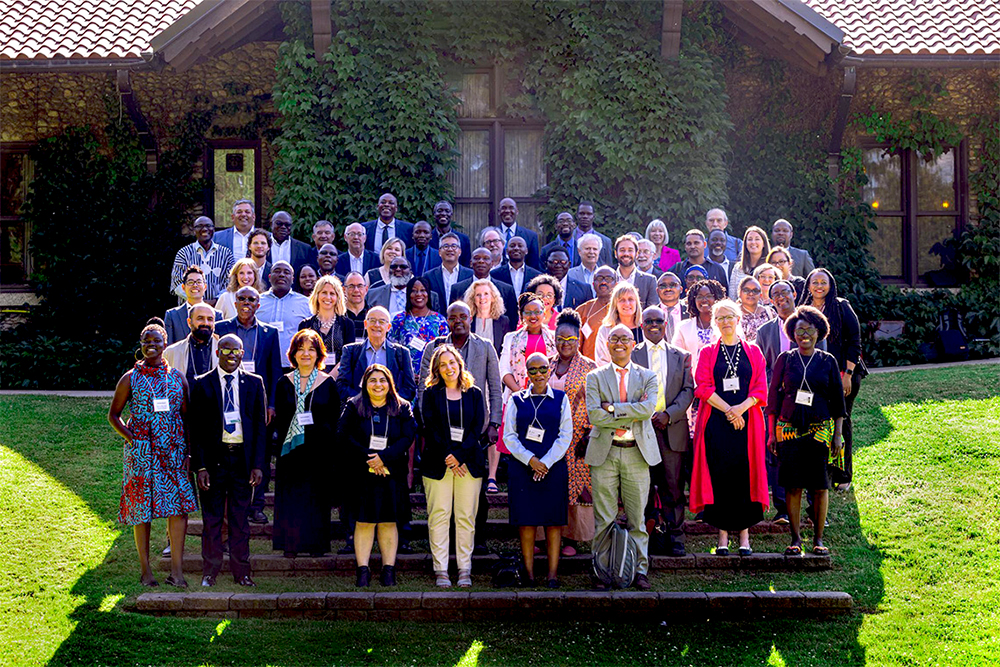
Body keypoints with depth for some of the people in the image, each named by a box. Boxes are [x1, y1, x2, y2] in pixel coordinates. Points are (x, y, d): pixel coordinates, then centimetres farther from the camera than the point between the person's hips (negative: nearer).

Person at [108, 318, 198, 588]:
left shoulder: (177, 378, 9)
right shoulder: (130, 379, 3)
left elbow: (186, 415, 12)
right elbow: (113, 414, 9)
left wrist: (188, 449, 3)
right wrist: (129, 437, -6)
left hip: (173, 451, 2)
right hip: (141, 451, -1)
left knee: (179, 505, -8)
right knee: (141, 509, 2)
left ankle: (176, 570, -3)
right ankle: (145, 569, 12)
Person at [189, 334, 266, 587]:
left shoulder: (254, 383, 7)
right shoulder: (202, 384, 3)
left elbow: (261, 426, 6)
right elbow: (196, 428, 1)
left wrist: (258, 464, -2)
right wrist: (200, 466, -6)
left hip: (243, 458, 1)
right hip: (214, 458, -1)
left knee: (240, 517, 7)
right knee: (212, 518, 5)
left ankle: (241, 571, 15)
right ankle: (210, 572, 15)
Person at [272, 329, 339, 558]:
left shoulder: (328, 383, 4)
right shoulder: (284, 383, 8)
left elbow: (335, 419, 4)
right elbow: (279, 419, 9)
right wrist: (282, 443, -2)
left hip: (320, 449, -1)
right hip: (292, 449, 1)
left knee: (318, 495, 1)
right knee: (291, 495, -1)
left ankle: (317, 543, 9)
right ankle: (291, 544, 6)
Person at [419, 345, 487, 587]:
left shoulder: (474, 394, 11)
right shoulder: (431, 394, 8)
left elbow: (478, 428, 3)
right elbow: (430, 428, 0)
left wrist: (459, 455, -10)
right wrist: (446, 457, -9)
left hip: (468, 462, 1)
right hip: (438, 463, -1)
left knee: (466, 517, -1)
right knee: (439, 516, -4)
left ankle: (464, 570, 4)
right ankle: (440, 571, 0)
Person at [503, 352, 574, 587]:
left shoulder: (560, 399, 7)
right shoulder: (516, 400, 8)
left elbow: (566, 435, 1)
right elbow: (509, 436, 3)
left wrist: (546, 462, -9)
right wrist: (530, 459, -10)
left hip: (553, 468, 0)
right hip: (522, 468, 0)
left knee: (553, 521, -1)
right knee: (526, 521, -1)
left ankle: (552, 574, 3)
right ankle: (529, 574, 4)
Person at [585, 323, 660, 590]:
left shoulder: (648, 377, 9)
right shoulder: (595, 377, 7)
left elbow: (648, 408, -9)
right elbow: (594, 415, -7)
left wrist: (613, 408, -11)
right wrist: (631, 414, -10)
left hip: (638, 453, 1)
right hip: (604, 452, 0)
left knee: (637, 517, 4)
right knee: (604, 518, 1)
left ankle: (640, 570, 12)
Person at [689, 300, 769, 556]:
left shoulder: (753, 352, 12)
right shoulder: (708, 352, 10)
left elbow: (760, 389, 5)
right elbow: (702, 386, -1)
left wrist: (741, 408, -13)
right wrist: (727, 409, -14)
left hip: (746, 422, 1)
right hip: (716, 422, 0)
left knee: (745, 475, -3)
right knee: (719, 475, -4)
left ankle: (744, 535, 2)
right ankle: (723, 535, 1)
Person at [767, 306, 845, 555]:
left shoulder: (828, 361, 5)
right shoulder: (785, 359, 5)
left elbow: (838, 401, 8)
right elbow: (773, 396, 7)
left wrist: (838, 435, 2)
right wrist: (771, 433, 3)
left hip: (820, 429, 0)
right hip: (789, 429, 0)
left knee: (820, 486, 0)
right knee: (793, 485, -1)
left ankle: (818, 538, 9)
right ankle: (795, 539, 7)